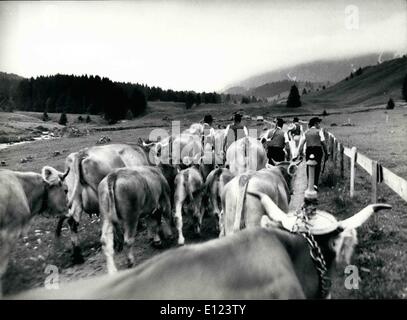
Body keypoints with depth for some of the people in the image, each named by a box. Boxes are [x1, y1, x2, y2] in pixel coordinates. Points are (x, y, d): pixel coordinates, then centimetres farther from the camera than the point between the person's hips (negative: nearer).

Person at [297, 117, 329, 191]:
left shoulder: (306, 132, 13)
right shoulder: (319, 131, 2)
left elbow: (301, 143, 7)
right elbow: (323, 142, 0)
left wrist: (300, 152, 8)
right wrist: (326, 153, 5)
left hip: (308, 150, 3)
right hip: (317, 149, -3)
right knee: (317, 167, 0)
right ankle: (315, 184, -9)